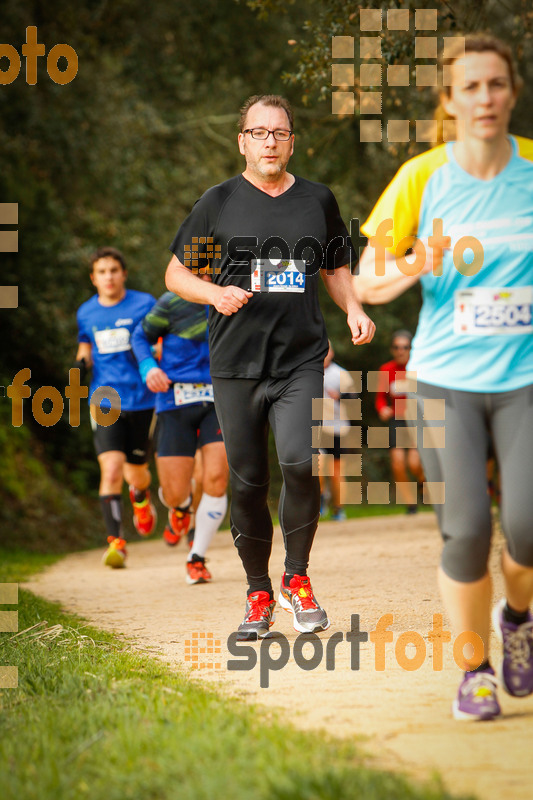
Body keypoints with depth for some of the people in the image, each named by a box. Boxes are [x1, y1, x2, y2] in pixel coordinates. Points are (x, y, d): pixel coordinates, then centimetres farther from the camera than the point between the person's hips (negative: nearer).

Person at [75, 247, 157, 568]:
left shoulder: (144, 304, -3)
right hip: (105, 400, 1)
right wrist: (82, 363, 1)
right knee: (111, 469, -16)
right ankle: (116, 541, -14)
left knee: (135, 472, 10)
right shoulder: (87, 313, 8)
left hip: (142, 399, -1)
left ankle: (142, 498, 48)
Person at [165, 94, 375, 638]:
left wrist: (352, 308, 4)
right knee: (247, 482, 3)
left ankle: (297, 578, 0)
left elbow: (335, 268, 23)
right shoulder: (218, 202, 5)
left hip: (301, 360, 0)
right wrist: (214, 292, -11)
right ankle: (258, 593, 19)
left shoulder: (318, 200, 11)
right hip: (235, 367, 0)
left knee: (301, 462, -19)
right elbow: (176, 274, 9)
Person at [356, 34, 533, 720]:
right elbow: (364, 283, 2)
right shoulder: (423, 177, -2)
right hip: (446, 378, 0)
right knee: (465, 531, -9)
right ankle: (473, 668, 13)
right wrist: (411, 272, -18)